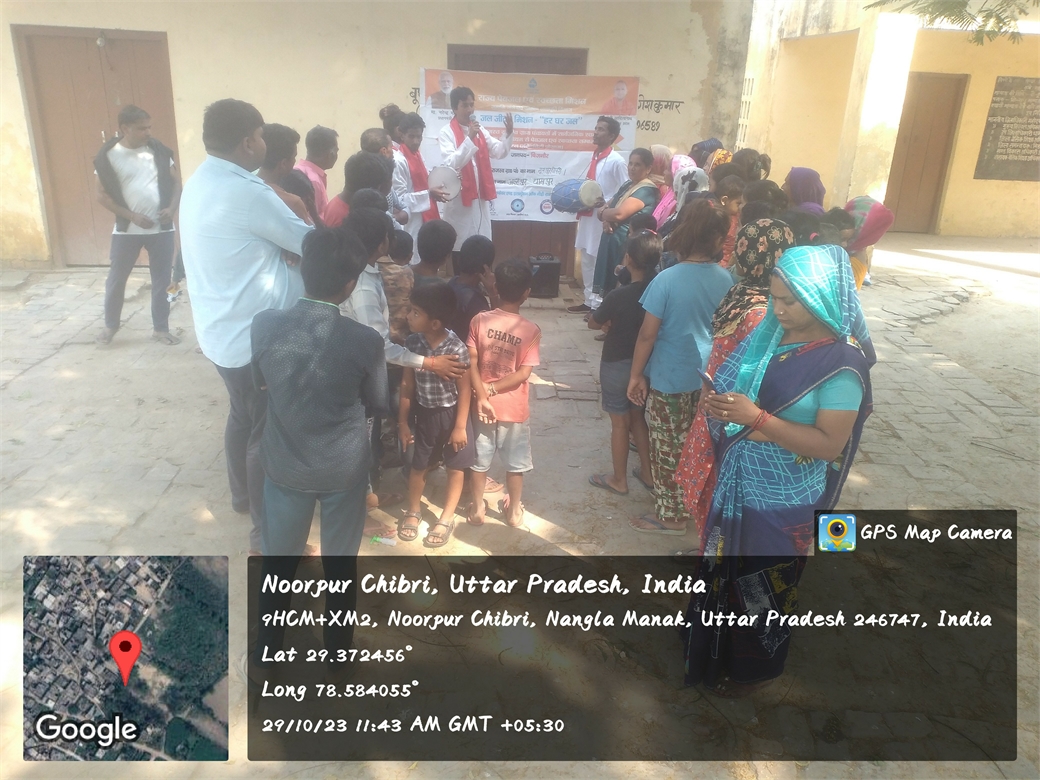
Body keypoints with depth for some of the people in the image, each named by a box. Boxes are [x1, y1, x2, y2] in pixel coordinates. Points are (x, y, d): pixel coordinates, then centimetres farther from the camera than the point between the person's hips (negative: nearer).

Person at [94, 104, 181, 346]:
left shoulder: (159, 150, -1)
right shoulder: (108, 156, -6)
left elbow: (176, 181, 6)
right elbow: (102, 195, -3)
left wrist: (172, 208, -10)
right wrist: (131, 216, -13)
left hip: (162, 228, 1)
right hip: (127, 230, -1)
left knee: (162, 280, 7)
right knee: (116, 279, 9)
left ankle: (160, 328, 20)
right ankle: (111, 324, 30)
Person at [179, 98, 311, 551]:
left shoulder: (199, 183, 6)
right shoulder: (246, 193, -23)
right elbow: (310, 243, -13)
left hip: (221, 330, 9)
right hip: (252, 336, -9)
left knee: (243, 415, 25)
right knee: (267, 431, 4)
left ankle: (242, 495, 45)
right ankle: (266, 532, 18)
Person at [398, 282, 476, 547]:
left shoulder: (457, 349, -23)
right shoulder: (412, 342, -11)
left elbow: (464, 389, -14)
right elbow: (408, 384, -2)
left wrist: (460, 426, -12)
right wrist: (403, 421, 2)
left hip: (451, 414, -3)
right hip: (425, 414, 3)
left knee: (455, 467, 11)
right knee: (418, 465, 16)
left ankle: (446, 519, 30)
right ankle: (413, 511, 40)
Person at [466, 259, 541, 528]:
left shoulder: (479, 320, -10)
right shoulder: (531, 330, -13)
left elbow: (471, 363, -13)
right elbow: (523, 373, -17)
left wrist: (482, 396, -14)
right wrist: (493, 390, -12)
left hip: (482, 404, 2)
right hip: (514, 408, -1)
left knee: (480, 461, 17)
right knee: (515, 464, 16)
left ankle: (477, 509, 31)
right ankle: (514, 512, 30)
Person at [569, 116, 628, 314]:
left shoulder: (616, 161, -12)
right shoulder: (594, 157, 11)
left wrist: (604, 204, -21)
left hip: (603, 219, -8)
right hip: (588, 215, 8)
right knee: (587, 261, 15)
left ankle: (599, 305, 8)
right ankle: (589, 300, 27)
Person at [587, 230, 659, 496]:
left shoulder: (619, 296, -24)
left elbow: (593, 323, -8)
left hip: (617, 365, -5)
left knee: (620, 422, 8)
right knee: (638, 417, 21)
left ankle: (619, 480, 21)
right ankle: (647, 473, 30)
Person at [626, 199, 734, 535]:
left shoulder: (667, 279, -20)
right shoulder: (725, 279, -6)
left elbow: (647, 334, -16)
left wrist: (636, 374, -4)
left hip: (669, 379, -5)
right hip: (708, 377, 5)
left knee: (667, 450, 11)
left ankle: (670, 516, 24)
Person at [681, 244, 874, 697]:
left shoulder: (841, 362, -21)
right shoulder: (771, 334, -2)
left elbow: (829, 444, -23)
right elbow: (730, 384, 8)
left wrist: (757, 418, -30)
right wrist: (720, 407, -13)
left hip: (783, 498, -6)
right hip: (738, 483, 7)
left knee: (763, 582, 14)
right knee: (728, 567, 23)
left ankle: (755, 666, 41)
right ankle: (721, 648, 48)